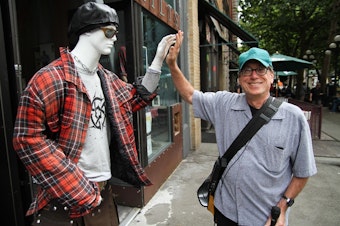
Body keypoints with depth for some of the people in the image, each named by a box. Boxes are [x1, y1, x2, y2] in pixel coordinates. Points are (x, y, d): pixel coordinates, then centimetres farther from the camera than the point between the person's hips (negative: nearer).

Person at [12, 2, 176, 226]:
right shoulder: (51, 78, -16)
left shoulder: (107, 78, 7)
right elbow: (28, 139, -18)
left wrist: (158, 59, 7)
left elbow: (137, 98, 15)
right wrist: (76, 188, -19)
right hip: (66, 194, -6)